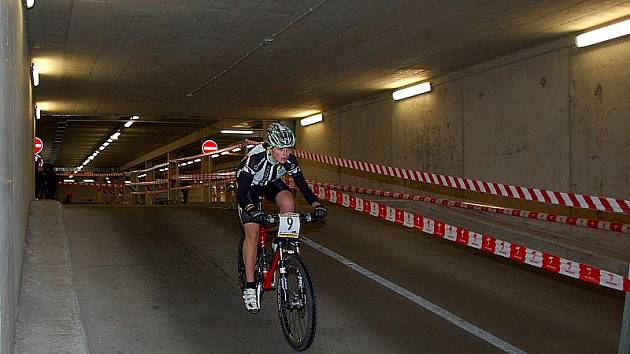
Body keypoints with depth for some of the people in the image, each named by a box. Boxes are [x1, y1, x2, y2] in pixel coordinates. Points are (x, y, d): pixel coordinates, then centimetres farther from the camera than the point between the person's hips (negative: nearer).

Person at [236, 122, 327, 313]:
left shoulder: (289, 159, -25)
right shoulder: (255, 158, -37)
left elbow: (301, 183, -18)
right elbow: (240, 192, -40)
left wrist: (316, 204, -34)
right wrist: (252, 210, -57)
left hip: (271, 183, 4)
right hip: (249, 187, -4)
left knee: (289, 203, -28)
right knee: (252, 233, -14)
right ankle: (250, 287, -8)